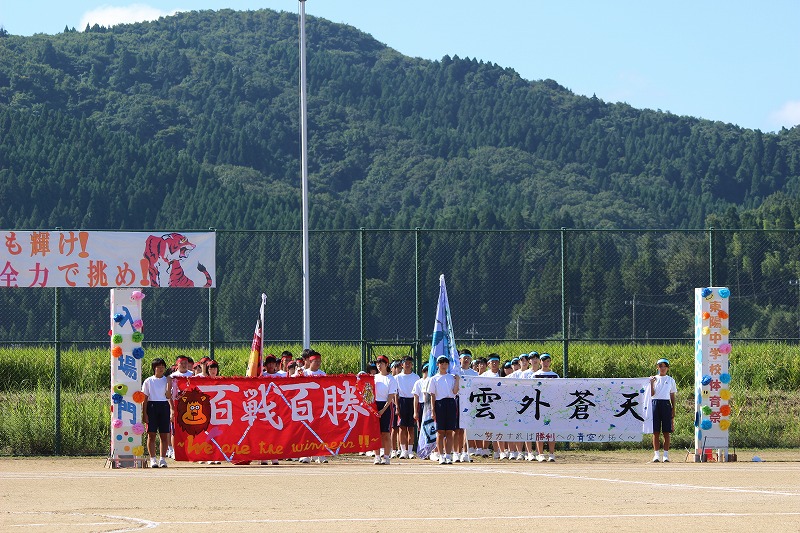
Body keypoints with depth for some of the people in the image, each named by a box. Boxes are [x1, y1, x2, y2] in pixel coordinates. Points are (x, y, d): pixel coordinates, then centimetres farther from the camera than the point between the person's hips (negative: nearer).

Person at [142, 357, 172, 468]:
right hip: (151, 407, -1)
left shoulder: (167, 380, 9)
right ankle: (153, 459, 0)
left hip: (164, 406, 1)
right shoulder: (148, 381, 6)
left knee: (164, 435, 0)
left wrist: (169, 384, -10)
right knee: (151, 434, -3)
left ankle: (163, 459, 5)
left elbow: (168, 396, -1)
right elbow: (145, 398, 3)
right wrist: (144, 413, -3)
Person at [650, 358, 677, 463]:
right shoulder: (654, 379, 10)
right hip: (655, 403, 0)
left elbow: (673, 396, 12)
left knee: (666, 431, -2)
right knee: (656, 431, -3)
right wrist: (652, 383, -14)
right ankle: (656, 454, -3)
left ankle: (666, 454, 0)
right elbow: (652, 394, 0)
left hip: (666, 404, 0)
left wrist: (673, 410, 5)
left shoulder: (670, 380, 12)